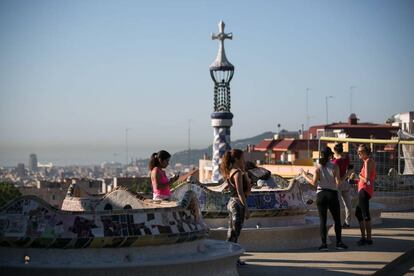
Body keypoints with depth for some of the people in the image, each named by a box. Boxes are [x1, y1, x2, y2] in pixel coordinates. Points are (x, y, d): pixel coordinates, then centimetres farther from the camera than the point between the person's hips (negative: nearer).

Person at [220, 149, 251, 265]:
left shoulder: (230, 172, 14)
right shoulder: (237, 173, -15)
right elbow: (240, 192, -20)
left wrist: (243, 171, 11)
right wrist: (246, 208, -20)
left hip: (231, 202, 10)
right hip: (238, 203, -10)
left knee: (232, 232, 13)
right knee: (235, 233, -5)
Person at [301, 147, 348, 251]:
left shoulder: (318, 167, -2)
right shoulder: (334, 166, -5)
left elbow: (314, 183, -7)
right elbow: (338, 181, -11)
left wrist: (305, 176, 7)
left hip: (321, 194, 1)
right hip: (332, 194, -1)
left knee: (323, 220, 3)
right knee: (337, 220, 9)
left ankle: (324, 243, -2)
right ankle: (339, 242, 5)